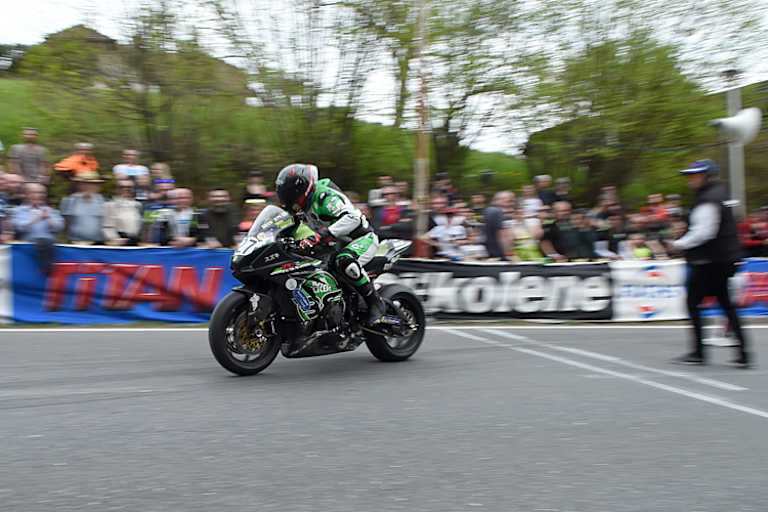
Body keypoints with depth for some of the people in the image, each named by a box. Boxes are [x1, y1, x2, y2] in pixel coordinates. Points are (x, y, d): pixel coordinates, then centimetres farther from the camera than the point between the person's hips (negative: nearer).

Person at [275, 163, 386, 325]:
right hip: (340, 244, 11)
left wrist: (320, 235, -44)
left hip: (363, 238, -10)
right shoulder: (306, 205, 7)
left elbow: (352, 218, -38)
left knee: (344, 263, -40)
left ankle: (375, 302, -24)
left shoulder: (325, 196, -24)